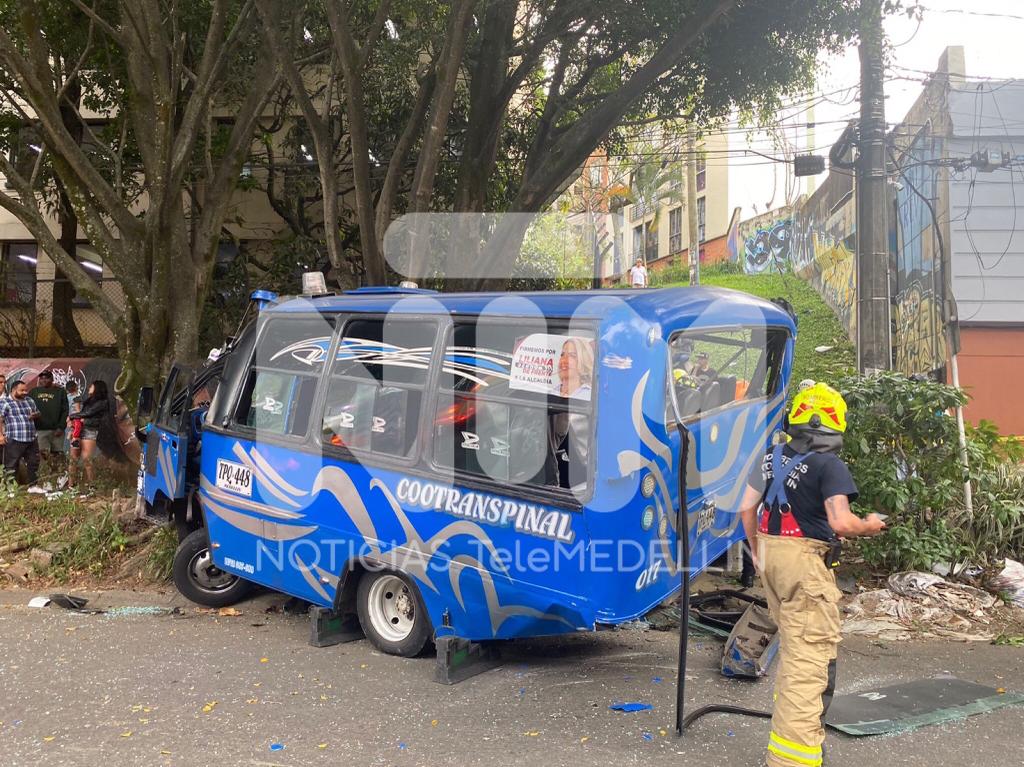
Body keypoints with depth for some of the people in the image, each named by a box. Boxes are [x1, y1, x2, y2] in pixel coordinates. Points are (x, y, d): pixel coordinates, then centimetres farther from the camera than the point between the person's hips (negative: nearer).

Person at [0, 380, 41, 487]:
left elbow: (37, 413, 26)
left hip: (31, 439, 6)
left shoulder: (29, 400, 16)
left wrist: (35, 415, 2)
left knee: (34, 463, 12)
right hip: (14, 440, -6)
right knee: (11, 466, -2)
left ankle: (33, 485, 22)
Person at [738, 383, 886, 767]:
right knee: (809, 656, -7)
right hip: (807, 564, -8)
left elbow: (747, 508, 13)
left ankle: (791, 719, 42)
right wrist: (869, 526, -1)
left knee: (792, 645, 26)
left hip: (771, 556, 8)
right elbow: (841, 523, -21)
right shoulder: (829, 466, -13)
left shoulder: (771, 458, 10)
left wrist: (756, 549, 25)